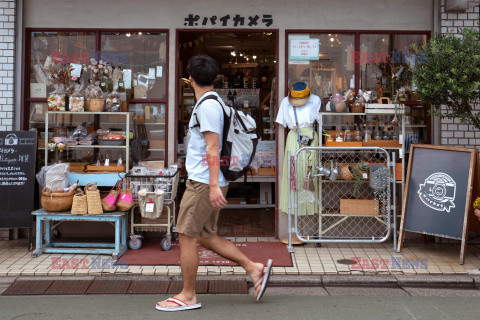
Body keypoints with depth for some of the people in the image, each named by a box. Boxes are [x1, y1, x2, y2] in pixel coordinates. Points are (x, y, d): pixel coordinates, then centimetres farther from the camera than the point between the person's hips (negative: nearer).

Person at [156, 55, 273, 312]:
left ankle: (188, 296, 9)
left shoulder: (207, 106, -13)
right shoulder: (214, 102, 17)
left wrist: (213, 186, -23)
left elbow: (213, 148, -20)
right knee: (205, 236, 14)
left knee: (186, 236, -2)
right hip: (204, 181, 10)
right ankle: (254, 268, 16)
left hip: (204, 182, -10)